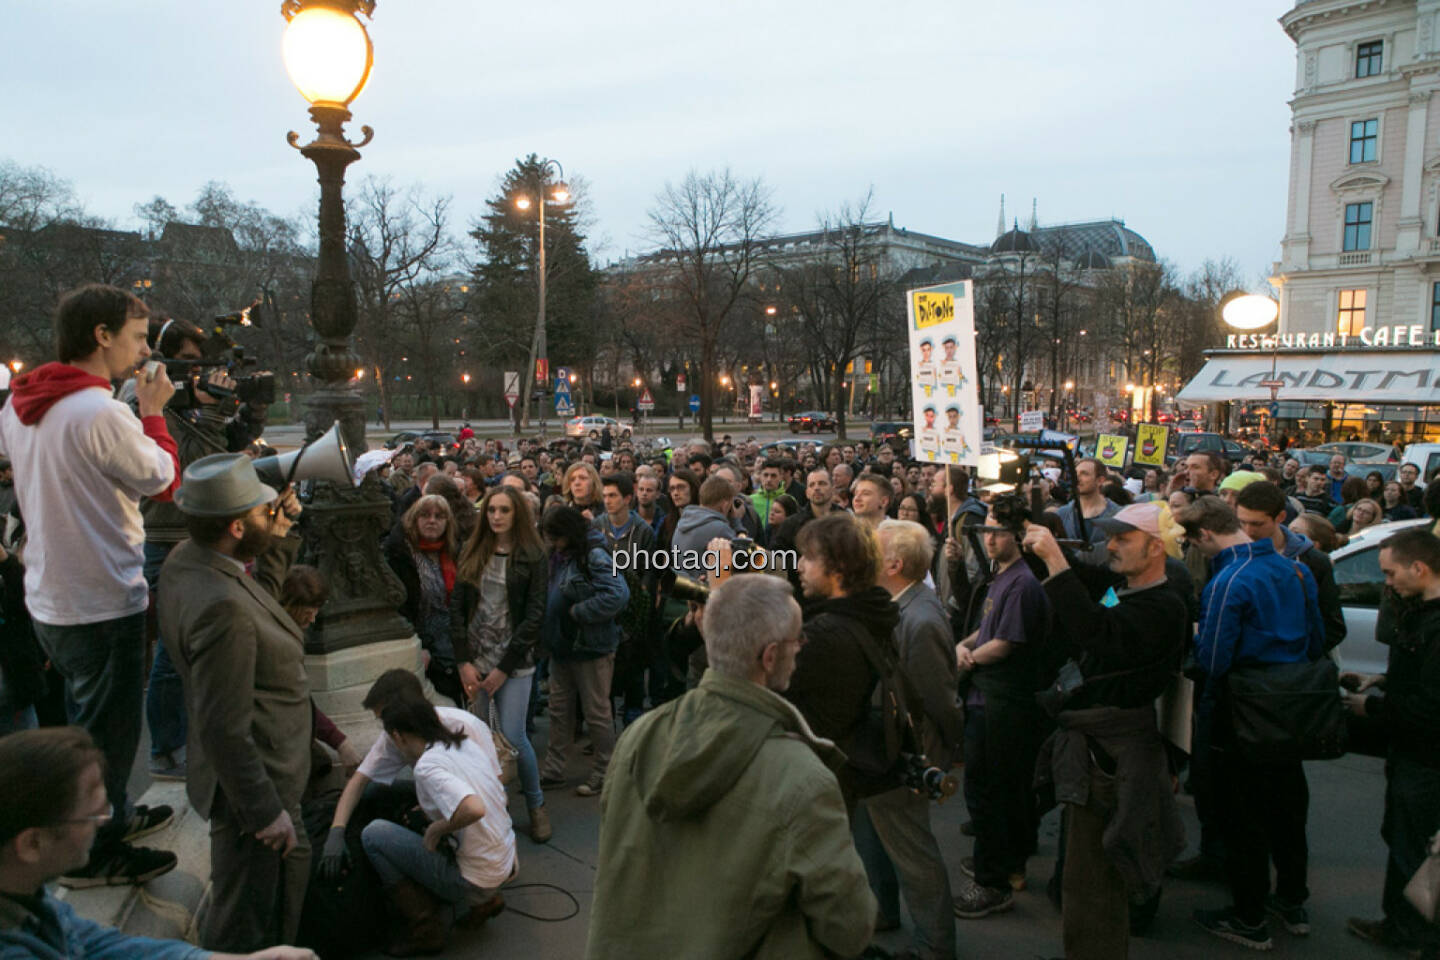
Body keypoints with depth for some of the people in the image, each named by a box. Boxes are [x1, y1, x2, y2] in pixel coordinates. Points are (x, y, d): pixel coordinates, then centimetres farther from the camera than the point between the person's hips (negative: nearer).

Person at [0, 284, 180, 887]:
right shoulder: (101, 412, -24)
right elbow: (165, 480, -13)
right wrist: (154, 412, -2)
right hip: (102, 604, -9)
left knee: (90, 718, 25)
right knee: (108, 729, 7)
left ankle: (113, 816, 43)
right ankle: (92, 855, 23)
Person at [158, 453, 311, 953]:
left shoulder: (186, 558, -3)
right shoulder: (221, 607, -34)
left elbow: (258, 597, 16)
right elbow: (223, 729, -30)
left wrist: (279, 538, 3)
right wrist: (265, 810, -21)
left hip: (251, 773, 10)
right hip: (252, 781, -10)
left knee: (293, 862, 31)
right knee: (242, 929, 11)